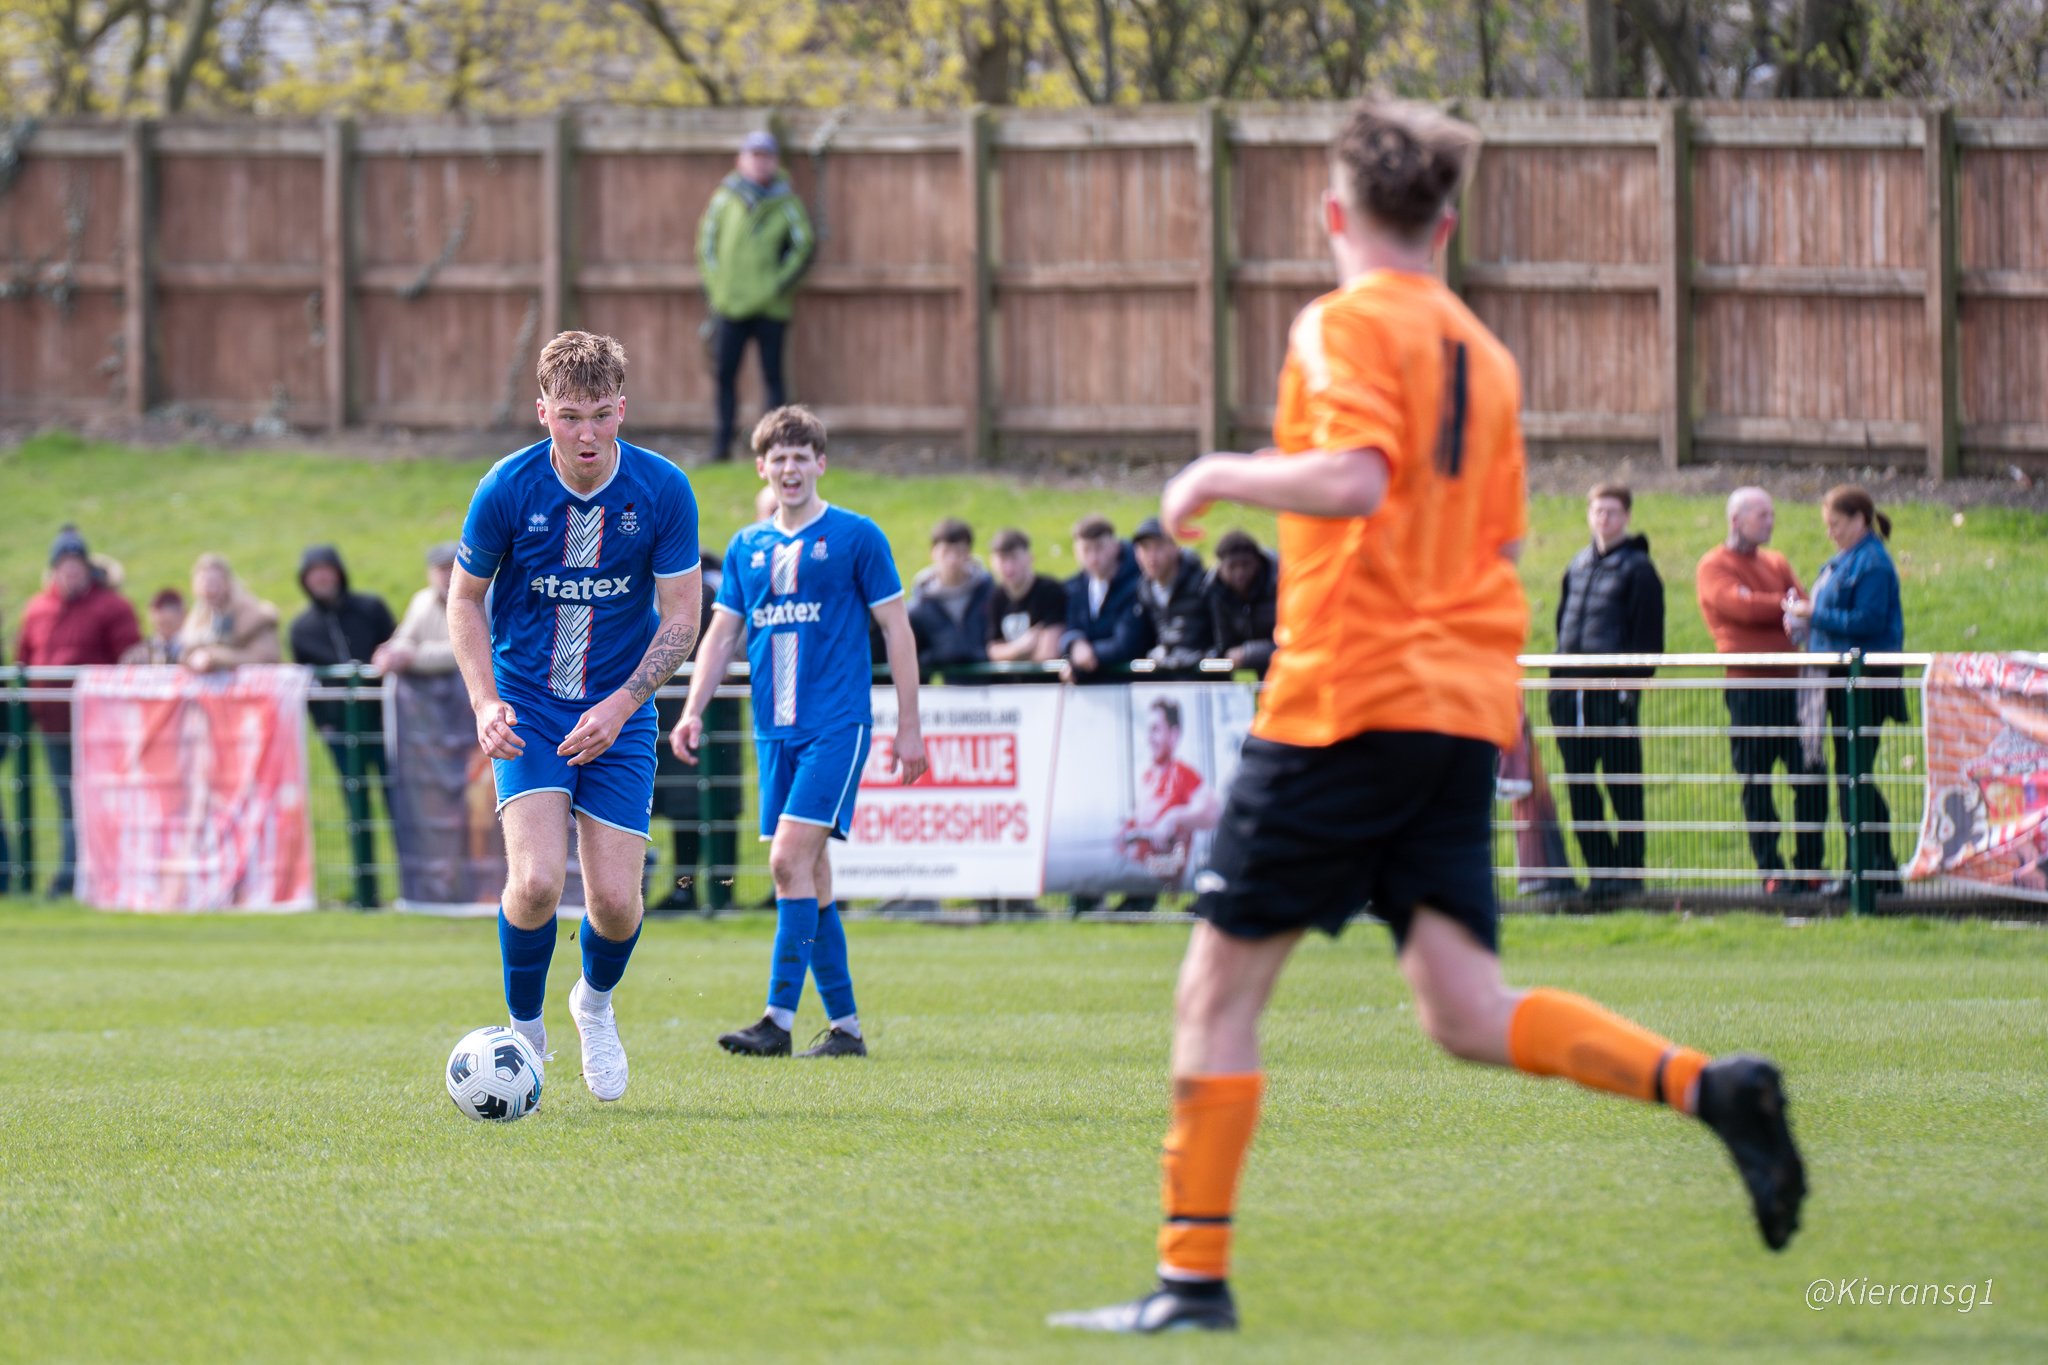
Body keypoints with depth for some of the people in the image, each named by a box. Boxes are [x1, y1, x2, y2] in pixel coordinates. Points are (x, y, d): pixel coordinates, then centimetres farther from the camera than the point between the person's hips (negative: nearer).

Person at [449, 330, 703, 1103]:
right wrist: (486, 704, -13)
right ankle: (524, 1029, 4)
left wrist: (620, 706, -17)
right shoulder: (508, 489, -14)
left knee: (615, 901, -5)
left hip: (619, 712, 1)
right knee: (537, 880, -20)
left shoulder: (663, 491, -12)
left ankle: (596, 1002, 30)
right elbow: (464, 598, 0)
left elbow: (680, 619, -5)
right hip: (527, 705, -1)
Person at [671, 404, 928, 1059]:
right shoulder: (747, 549, 13)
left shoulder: (856, 537, -1)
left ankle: (779, 1019, -20)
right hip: (774, 731, 6)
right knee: (807, 875, 6)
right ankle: (844, 1025, 12)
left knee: (792, 860, -17)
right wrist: (693, 710, 1)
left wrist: (909, 726, -2)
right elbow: (723, 635, 15)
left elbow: (896, 629, 1)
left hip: (837, 725, -6)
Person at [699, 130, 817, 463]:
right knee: (724, 373, 2)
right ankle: (722, 444, 10)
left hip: (771, 307, -2)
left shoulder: (786, 202, 1)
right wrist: (713, 284, 1)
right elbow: (706, 241, 10)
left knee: (772, 376, 0)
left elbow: (805, 245, 4)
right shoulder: (725, 197, 6)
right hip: (729, 305, 2)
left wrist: (780, 283, -5)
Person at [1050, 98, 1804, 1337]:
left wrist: (1222, 477, -7)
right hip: (1466, 709, 7)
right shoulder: (1484, 353, 17)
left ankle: (1195, 1275, 0)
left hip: (1347, 700, -7)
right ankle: (1705, 1087, -18)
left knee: (1220, 987, 1)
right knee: (1467, 1013, 1)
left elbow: (1352, 479, -22)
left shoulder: (1346, 326, -5)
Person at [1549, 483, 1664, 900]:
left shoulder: (1637, 568, -1)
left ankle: (1629, 868, 2)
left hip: (1614, 693, -6)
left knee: (1624, 785, -2)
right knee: (1580, 786, 6)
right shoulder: (1577, 566, 18)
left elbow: (1646, 634, -5)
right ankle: (1598, 866, 12)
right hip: (1572, 693, 6)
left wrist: (1632, 683, -12)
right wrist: (1558, 678, 14)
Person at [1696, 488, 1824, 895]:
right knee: (1756, 785, 0)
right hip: (1748, 683, -5)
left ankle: (1808, 867, 9)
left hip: (1789, 679, 5)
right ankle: (1772, 872, 5)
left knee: (1812, 778, 0)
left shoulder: (1776, 563, 19)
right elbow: (1741, 605, -16)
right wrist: (1785, 606, -3)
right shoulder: (1715, 567, 1)